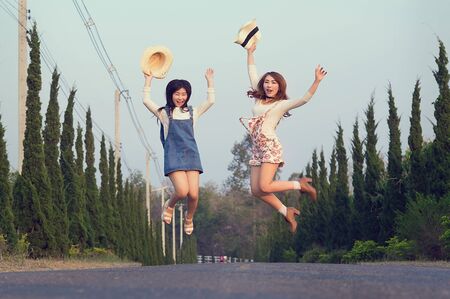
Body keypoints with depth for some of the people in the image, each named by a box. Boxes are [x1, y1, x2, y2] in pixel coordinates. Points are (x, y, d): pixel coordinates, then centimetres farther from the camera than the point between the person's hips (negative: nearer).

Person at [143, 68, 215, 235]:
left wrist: (210, 81, 8)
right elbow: (146, 101, 0)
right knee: (182, 191, -21)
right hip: (173, 157, -3)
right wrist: (148, 80, 1)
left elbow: (211, 101, 11)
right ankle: (169, 205, 13)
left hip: (191, 155, 3)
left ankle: (189, 218, 22)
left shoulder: (192, 113, 15)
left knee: (193, 194, -8)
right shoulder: (164, 113, 8)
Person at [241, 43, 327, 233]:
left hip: (270, 146, -6)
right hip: (257, 148, 6)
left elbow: (305, 99, -13)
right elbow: (252, 74, 23)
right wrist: (250, 53, 24)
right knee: (256, 190, -2)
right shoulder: (259, 99, 16)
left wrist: (317, 81, -23)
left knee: (264, 187, -18)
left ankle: (300, 185, 2)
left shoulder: (282, 104, 1)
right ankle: (286, 212, 13)